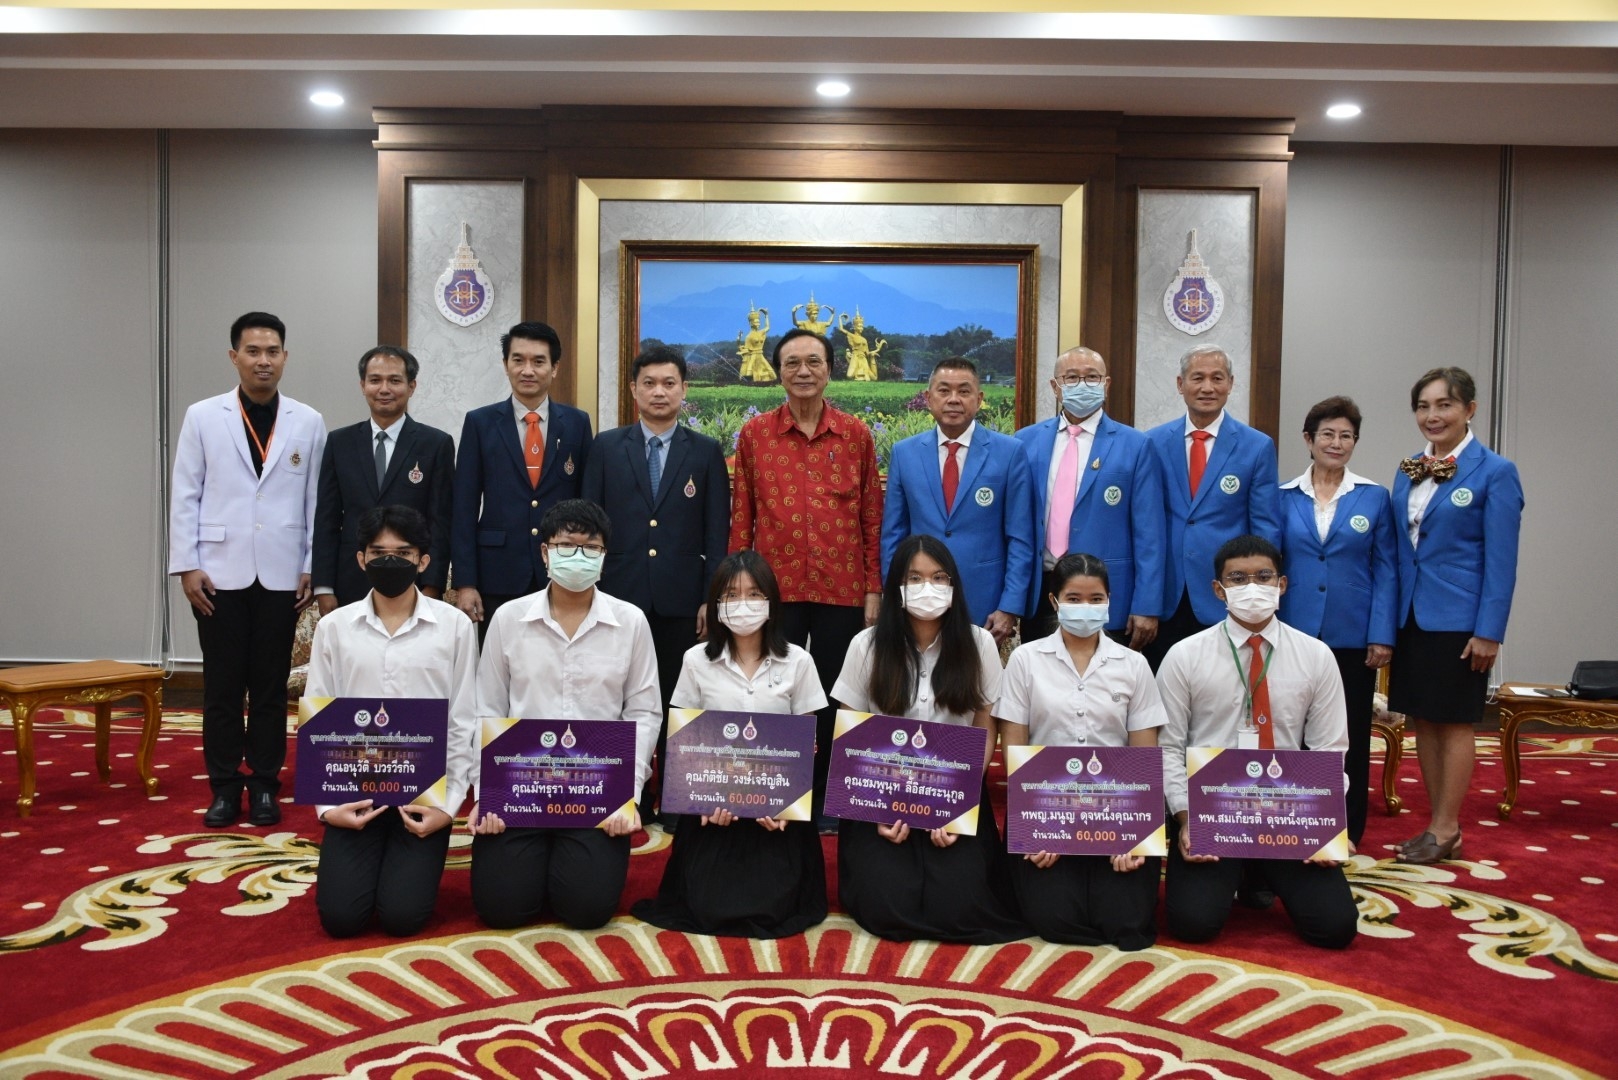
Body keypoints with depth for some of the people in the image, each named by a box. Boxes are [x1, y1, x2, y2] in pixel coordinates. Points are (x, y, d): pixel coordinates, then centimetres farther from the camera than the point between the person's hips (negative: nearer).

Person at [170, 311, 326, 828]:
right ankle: (224, 787, 18)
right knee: (222, 685, 6)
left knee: (271, 685, 8)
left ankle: (264, 785, 19)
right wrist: (186, 566, -4)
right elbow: (185, 497, 2)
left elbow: (316, 501, 4)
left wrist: (313, 567, 0)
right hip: (221, 573, 0)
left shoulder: (308, 423, 4)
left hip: (281, 574, 0)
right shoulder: (203, 417, 3)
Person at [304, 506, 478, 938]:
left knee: (402, 915, -9)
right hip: (353, 790, 2)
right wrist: (324, 803, -5)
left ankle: (413, 862, 24)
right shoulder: (333, 627, 1)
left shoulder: (454, 626, -4)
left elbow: (464, 724, -1)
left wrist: (449, 804, -7)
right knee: (341, 916, -7)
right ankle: (353, 862, 26)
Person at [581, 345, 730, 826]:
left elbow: (717, 532, 3)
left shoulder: (706, 452, 6)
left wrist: (711, 598, -3)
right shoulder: (606, 447, 7)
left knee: (677, 702, 5)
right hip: (620, 595, 1)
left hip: (681, 601, 0)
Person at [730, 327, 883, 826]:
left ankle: (828, 801, 25)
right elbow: (741, 516, 5)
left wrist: (874, 588, 1)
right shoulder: (754, 434, 3)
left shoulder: (856, 435, 4)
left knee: (835, 699, 9)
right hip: (775, 588, 0)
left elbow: (872, 516, 5)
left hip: (842, 589, 0)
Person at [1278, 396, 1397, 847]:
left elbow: (1386, 570, 2)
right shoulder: (1284, 497, 4)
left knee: (1351, 736, 7)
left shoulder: (1374, 497, 3)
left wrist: (1382, 636, -6)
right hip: (1296, 635, 1)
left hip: (1352, 637, 0)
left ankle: (1347, 831, 19)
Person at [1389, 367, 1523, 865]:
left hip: (1458, 618, -6)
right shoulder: (1407, 471, 10)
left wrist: (1489, 631, -14)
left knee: (1453, 721, 2)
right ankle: (1437, 824, 22)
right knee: (1422, 719, 10)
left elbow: (1501, 560, -10)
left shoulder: (1495, 472, -7)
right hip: (1411, 615, 6)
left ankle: (1445, 831, 12)